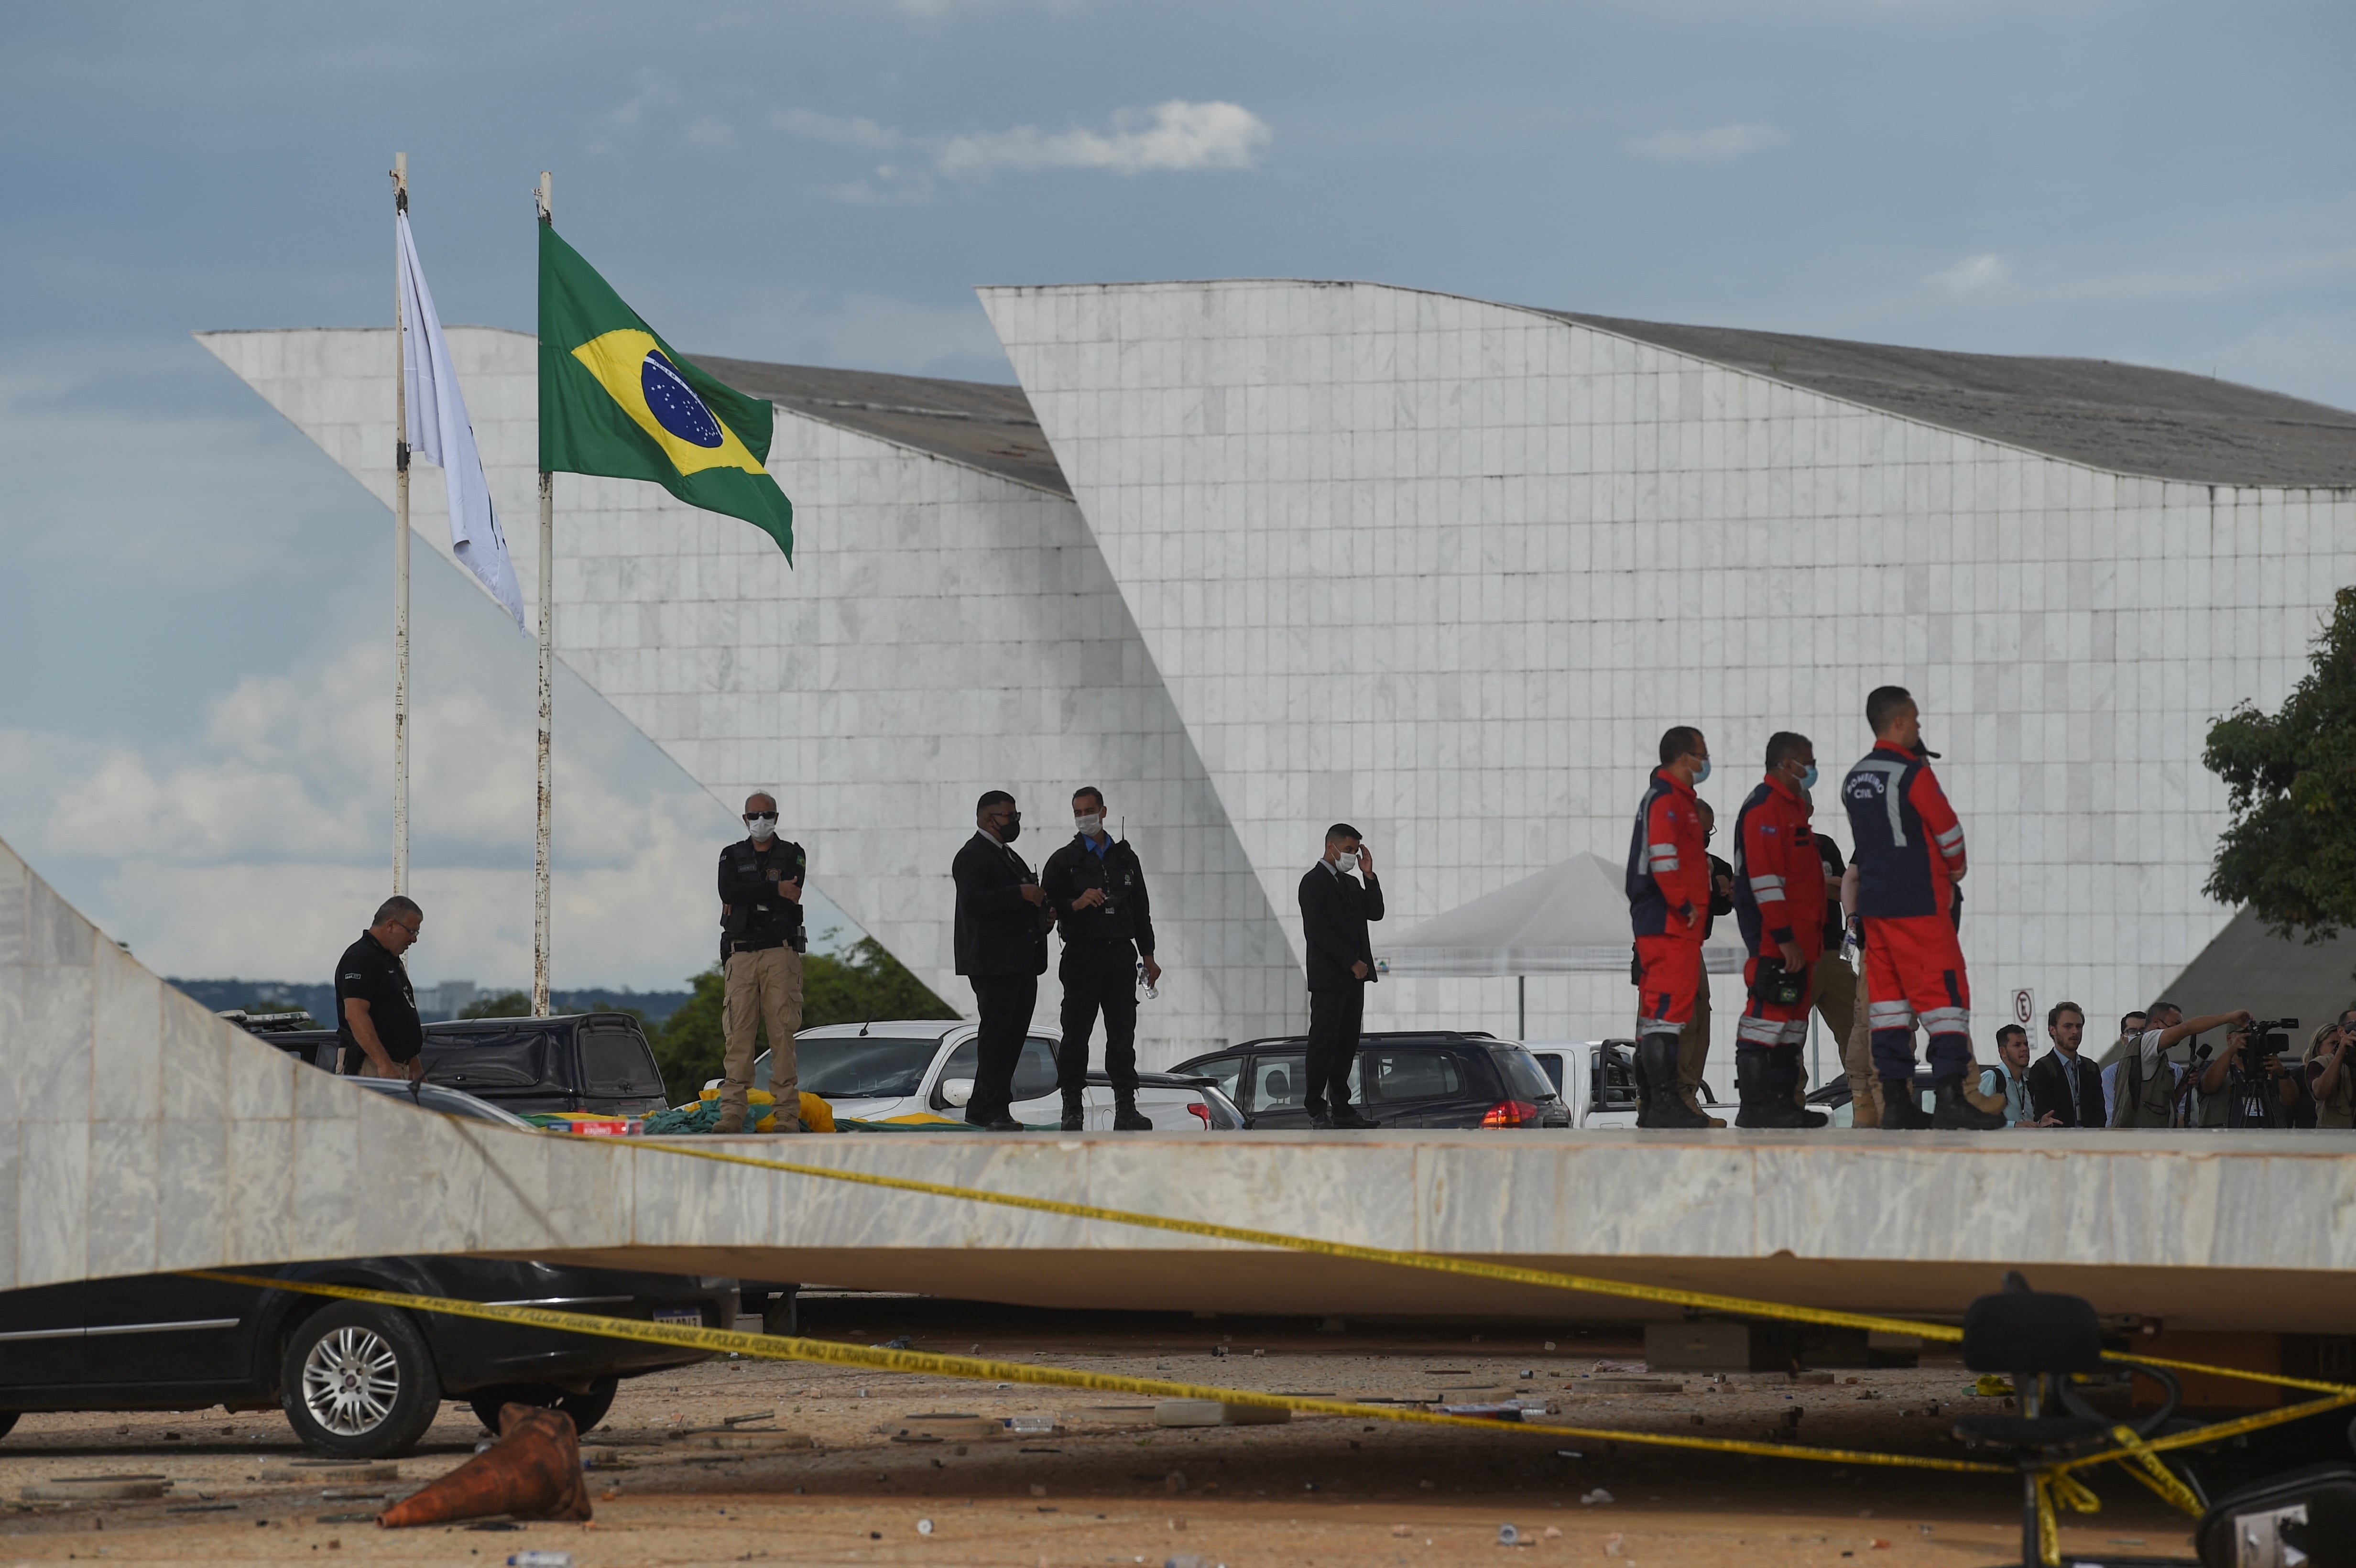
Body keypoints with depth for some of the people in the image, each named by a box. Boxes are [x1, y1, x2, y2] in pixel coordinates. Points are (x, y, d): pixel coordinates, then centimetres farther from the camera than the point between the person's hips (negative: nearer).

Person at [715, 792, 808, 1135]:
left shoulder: (792, 855, 11)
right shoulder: (732, 856, 16)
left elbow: (791, 895, -8)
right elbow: (728, 891, -5)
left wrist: (746, 897, -3)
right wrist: (775, 890, -8)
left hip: (781, 953, -2)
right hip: (740, 955, 2)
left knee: (783, 1033, -7)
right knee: (738, 1034, -5)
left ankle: (788, 1115, -9)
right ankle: (732, 1114, -8)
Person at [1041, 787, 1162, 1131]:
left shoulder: (1125, 858, 15)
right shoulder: (1064, 860, 5)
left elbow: (1141, 910, 19)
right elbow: (1047, 907, 0)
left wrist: (1148, 955, 13)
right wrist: (1076, 904, -18)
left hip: (1121, 955, 3)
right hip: (1081, 957, -3)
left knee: (1123, 1035, 1)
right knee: (1076, 1035, -3)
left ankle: (1126, 1108, 2)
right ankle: (1073, 1109, 0)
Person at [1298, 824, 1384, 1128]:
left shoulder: (1351, 884, 20)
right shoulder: (1314, 883, -7)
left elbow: (1374, 912, 10)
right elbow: (1320, 933, -14)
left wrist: (1369, 875, 2)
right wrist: (1353, 963, -14)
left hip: (1353, 977, 8)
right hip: (1329, 977, -8)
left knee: (1348, 1044, 7)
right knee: (1324, 1043, -7)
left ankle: (1341, 1107, 11)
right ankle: (1316, 1109, -5)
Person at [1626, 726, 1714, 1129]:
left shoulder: (1679, 800, 22)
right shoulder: (1665, 800, -11)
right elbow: (1662, 857, -22)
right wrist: (1684, 905, -18)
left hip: (1665, 925, 11)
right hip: (1670, 926, -11)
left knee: (1656, 1011, 11)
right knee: (1669, 1005, -13)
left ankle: (1650, 1104, 14)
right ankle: (1664, 1102, -17)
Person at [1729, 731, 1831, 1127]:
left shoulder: (1793, 806, 22)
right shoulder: (1766, 806, -12)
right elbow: (1765, 877, -20)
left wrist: (1810, 938, 23)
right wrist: (1784, 938, -24)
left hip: (1798, 936, 11)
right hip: (1773, 935, -11)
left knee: (1794, 1013, 12)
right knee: (1770, 1010, -12)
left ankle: (1781, 1100, 16)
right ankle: (1755, 1105, -13)